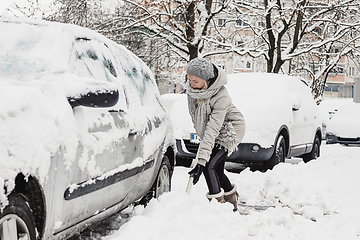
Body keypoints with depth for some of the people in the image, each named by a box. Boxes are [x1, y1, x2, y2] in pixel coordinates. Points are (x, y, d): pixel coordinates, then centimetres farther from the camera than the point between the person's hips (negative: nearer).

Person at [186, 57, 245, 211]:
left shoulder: (221, 97, -36)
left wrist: (201, 161, -42)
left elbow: (212, 130, -40)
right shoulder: (191, 87, -16)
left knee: (209, 166, -18)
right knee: (217, 170, 10)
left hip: (229, 131, -7)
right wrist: (199, 131, 15)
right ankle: (232, 202, 29)